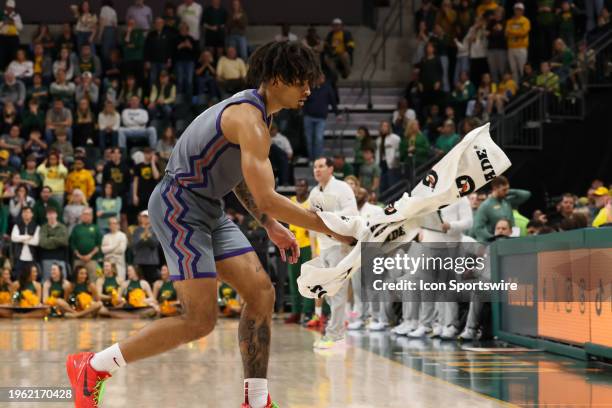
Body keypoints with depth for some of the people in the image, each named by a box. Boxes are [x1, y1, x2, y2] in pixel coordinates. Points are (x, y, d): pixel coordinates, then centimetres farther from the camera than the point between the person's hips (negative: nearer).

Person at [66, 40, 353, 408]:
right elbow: (267, 198, -28)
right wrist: (332, 229, -22)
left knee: (262, 294, 2)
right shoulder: (249, 117, -21)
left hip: (208, 210, 10)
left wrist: (271, 227, 15)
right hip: (179, 208, -10)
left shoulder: (255, 112, 11)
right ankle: (92, 367, 0)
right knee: (201, 320, -12)